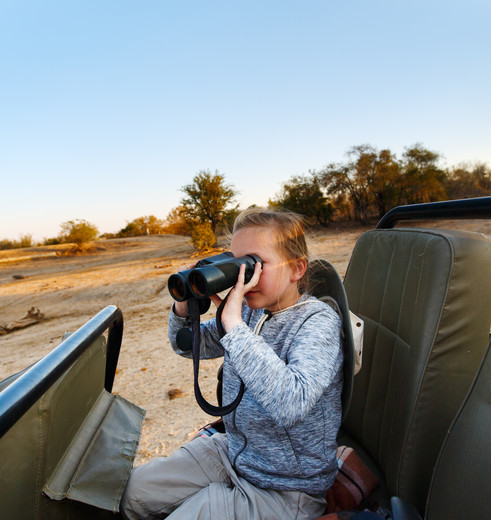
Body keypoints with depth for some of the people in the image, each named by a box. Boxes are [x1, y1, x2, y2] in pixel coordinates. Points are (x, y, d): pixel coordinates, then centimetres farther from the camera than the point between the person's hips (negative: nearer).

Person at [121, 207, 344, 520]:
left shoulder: (318, 322, -24)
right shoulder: (249, 310, -6)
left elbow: (291, 404, -41)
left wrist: (233, 324, -39)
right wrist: (185, 308, -16)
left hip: (286, 488, -6)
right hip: (232, 451, 6)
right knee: (134, 491, 6)